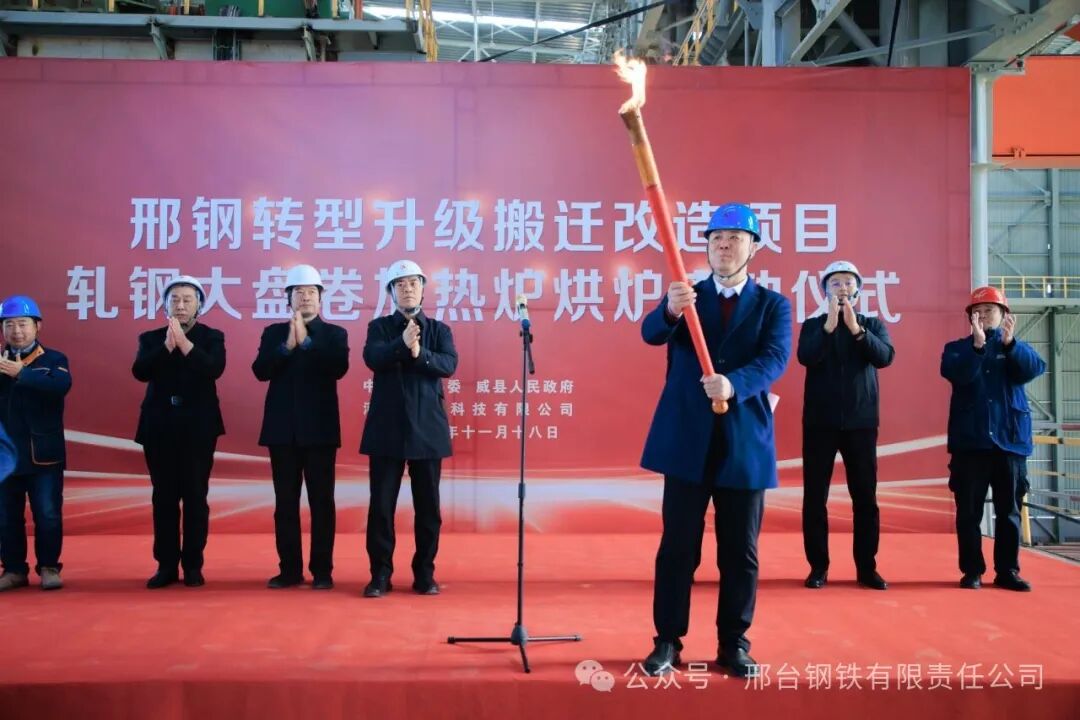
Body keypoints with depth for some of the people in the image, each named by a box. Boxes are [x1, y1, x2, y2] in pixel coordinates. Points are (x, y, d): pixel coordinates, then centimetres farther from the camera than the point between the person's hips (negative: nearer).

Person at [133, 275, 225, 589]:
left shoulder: (212, 337, 4)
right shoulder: (151, 338, 9)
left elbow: (214, 369, -15)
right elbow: (140, 372, -8)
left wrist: (184, 342, -22)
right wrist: (167, 345, -17)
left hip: (198, 427, -2)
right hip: (160, 427, 2)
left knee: (195, 497, 0)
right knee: (163, 498, 4)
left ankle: (193, 566, 8)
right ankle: (166, 566, 11)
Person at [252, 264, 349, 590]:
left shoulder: (335, 334, 6)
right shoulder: (274, 332, 11)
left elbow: (339, 368, -12)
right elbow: (260, 370, -3)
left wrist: (306, 341, -14)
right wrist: (287, 345, -14)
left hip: (320, 428, -2)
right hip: (283, 428, 2)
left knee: (321, 501, 0)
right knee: (285, 501, 5)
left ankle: (322, 570, 7)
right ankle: (290, 569, 14)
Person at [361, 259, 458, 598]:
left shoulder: (439, 330, 9)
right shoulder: (379, 327, 7)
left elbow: (449, 365, -8)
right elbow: (372, 358, -13)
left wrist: (420, 353, -24)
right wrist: (402, 344, -29)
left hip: (427, 429, 1)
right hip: (387, 429, -1)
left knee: (428, 505, 5)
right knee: (381, 504, 0)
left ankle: (424, 573, 16)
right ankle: (380, 574, 12)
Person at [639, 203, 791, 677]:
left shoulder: (773, 305, 6)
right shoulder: (685, 295, 7)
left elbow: (775, 358, -11)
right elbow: (651, 334, -12)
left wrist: (734, 383, -31)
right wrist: (670, 310, -35)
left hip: (745, 444, 0)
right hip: (687, 441, 0)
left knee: (740, 552, 8)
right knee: (677, 548, 5)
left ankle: (734, 645, 22)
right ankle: (668, 642, 17)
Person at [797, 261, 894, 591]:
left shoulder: (873, 324, 10)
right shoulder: (813, 325, 7)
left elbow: (885, 356, -9)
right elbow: (805, 357, -12)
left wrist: (856, 328, -19)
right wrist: (829, 325, -21)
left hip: (861, 421, 1)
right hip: (820, 421, -1)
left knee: (865, 496, 2)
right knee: (814, 496, -1)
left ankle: (866, 567, 12)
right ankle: (818, 566, 8)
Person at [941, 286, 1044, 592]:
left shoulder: (1017, 347, 12)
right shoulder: (957, 348, 8)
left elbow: (1034, 369, -11)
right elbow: (956, 373, -14)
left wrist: (1010, 343, -27)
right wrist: (977, 345, -29)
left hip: (1010, 440, 1)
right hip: (970, 441, -1)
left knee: (1009, 510, 6)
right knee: (969, 511, 1)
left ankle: (1008, 571, 14)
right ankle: (972, 570, 8)